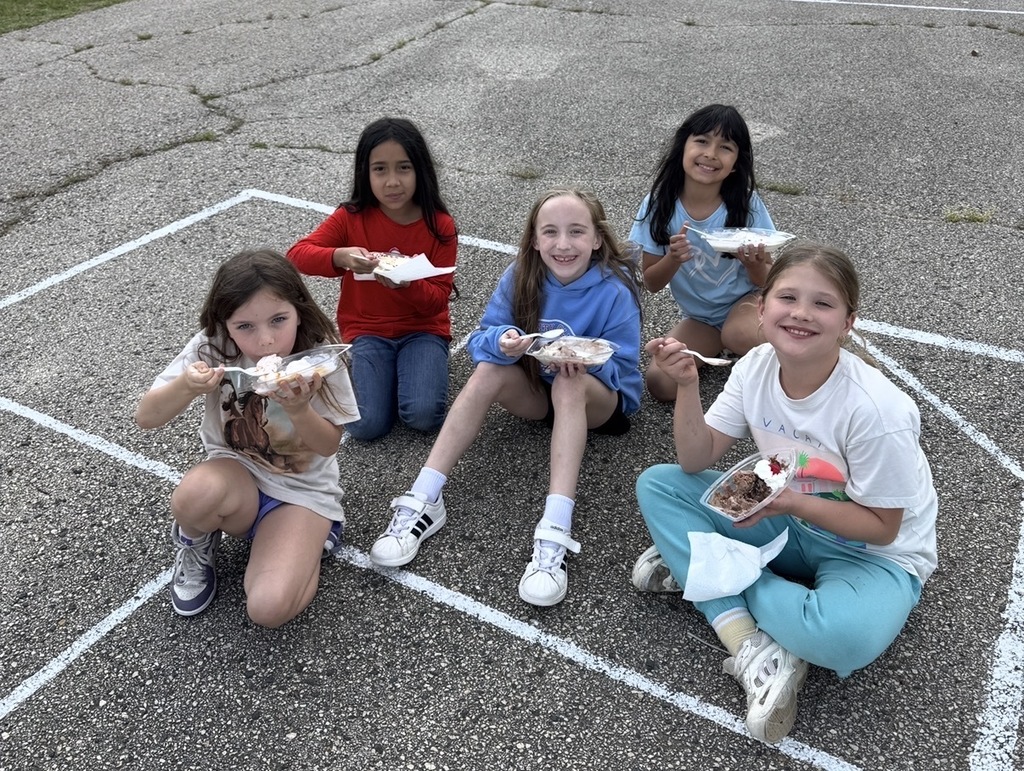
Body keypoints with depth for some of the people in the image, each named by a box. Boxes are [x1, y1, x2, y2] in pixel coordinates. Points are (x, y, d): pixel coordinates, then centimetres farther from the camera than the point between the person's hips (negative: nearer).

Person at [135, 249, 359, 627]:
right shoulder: (211, 349, -15)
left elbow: (329, 446, -10)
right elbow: (146, 417, -12)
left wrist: (298, 410, -32)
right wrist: (186, 387, -34)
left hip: (303, 490, -2)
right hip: (236, 475, 2)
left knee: (270, 607, -25)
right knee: (195, 493, -36)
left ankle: (306, 543, 8)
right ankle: (195, 542, 2)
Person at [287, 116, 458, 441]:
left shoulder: (439, 225, -9)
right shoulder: (352, 217, -7)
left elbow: (439, 298, -9)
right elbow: (296, 255, -13)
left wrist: (407, 284, -31)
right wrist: (339, 257, -34)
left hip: (423, 328, 0)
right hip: (367, 330, 1)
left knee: (423, 415, -24)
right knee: (367, 425, -18)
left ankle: (412, 368, 8)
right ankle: (380, 368, 12)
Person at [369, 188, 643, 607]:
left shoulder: (615, 289, -19)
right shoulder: (520, 277, -11)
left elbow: (622, 368, -17)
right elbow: (481, 339, -12)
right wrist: (501, 341, -36)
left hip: (601, 400, -3)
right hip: (536, 390, 3)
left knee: (570, 383, -36)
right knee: (490, 369, -27)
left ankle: (555, 532, -48)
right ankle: (423, 502, -31)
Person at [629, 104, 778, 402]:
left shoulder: (746, 204, -16)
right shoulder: (659, 205, -14)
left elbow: (766, 281, -8)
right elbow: (651, 283, -7)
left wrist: (754, 264, -31)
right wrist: (673, 259, -29)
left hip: (744, 301, -2)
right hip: (699, 318, 3)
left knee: (739, 334, -37)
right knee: (659, 382, -18)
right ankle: (716, 347, 12)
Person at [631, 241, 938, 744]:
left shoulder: (874, 409, -28)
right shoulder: (756, 368, -12)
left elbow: (881, 526, -18)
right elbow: (697, 461, -9)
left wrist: (791, 500, -31)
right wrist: (686, 385, -23)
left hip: (873, 552, -5)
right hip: (788, 520, 6)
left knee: (841, 636, -39)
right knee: (656, 485, -10)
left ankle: (700, 567, -12)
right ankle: (751, 646, -21)